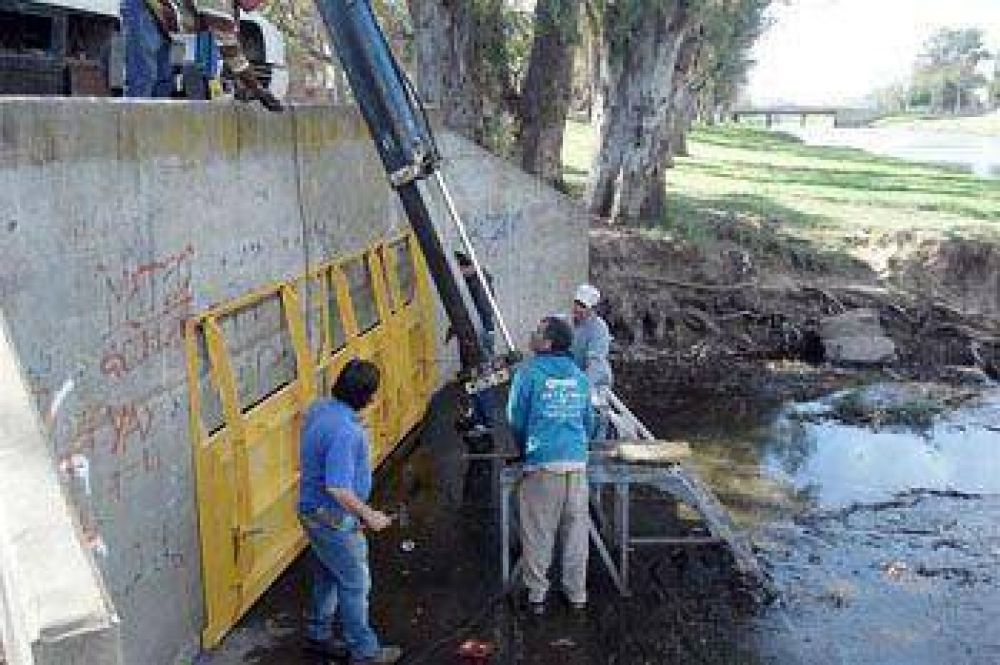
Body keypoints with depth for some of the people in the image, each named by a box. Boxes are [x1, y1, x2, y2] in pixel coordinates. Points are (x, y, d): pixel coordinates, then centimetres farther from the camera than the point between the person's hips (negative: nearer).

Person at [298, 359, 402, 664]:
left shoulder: (319, 409, -1)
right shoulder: (346, 432, -31)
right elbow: (338, 488, -32)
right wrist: (369, 515, -19)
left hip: (313, 511, 9)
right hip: (334, 519, -9)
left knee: (327, 577, 24)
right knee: (355, 584, 6)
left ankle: (317, 635, 40)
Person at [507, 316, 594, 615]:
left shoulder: (529, 372, -5)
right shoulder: (579, 376, 8)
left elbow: (517, 420, 0)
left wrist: (525, 449, 18)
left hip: (542, 462, -4)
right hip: (577, 461, 4)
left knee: (538, 531, 7)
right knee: (576, 528, 14)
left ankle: (537, 594, 16)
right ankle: (577, 593, 23)